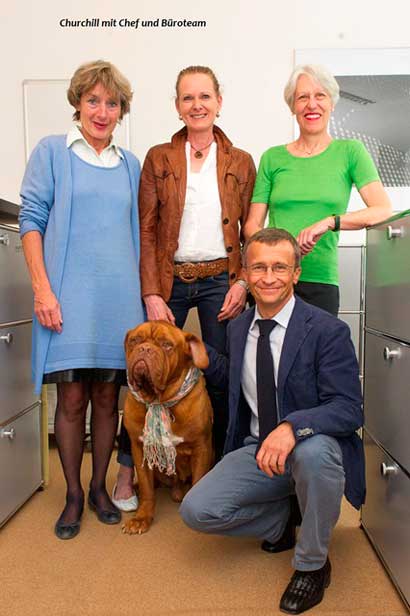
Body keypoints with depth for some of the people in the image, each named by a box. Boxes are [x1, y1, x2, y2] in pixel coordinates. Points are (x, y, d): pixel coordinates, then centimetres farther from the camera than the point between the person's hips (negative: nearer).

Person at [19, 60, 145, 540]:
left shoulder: (129, 164, 14)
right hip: (68, 296, -3)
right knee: (72, 399, 2)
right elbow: (31, 221, -1)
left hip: (119, 296, 3)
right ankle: (73, 495, 20)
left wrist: (144, 293, 11)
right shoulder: (52, 151, 4)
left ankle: (99, 488, 25)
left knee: (107, 396, 8)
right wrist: (42, 289, -11)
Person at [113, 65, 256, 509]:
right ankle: (128, 469, 19)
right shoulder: (158, 158, 5)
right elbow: (146, 230, 0)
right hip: (169, 280, 0)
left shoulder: (240, 162, 8)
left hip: (220, 281, 1)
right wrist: (151, 294, -8)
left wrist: (243, 282, -6)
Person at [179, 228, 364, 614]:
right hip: (256, 450, 5)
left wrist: (292, 426, -39)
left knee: (314, 451, -39)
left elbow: (349, 409, -20)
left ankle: (312, 564, -8)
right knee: (196, 510, -14)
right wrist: (203, 357, 1)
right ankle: (280, 520, 16)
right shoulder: (238, 328, 4)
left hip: (313, 448, -4)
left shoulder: (327, 330, -14)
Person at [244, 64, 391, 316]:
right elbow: (252, 224, 5)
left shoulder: (349, 151, 4)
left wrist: (329, 222, -20)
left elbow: (383, 210, -6)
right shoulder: (272, 158, 7)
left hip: (320, 280, -1)